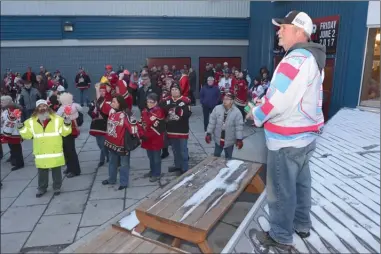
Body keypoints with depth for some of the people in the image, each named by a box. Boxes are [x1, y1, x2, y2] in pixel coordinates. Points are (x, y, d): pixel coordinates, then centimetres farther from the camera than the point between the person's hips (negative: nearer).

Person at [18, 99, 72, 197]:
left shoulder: (57, 119, -5)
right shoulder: (31, 121, 1)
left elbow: (64, 132, -4)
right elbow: (27, 135, 6)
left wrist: (67, 124, -21)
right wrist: (22, 128, -10)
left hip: (55, 152, -2)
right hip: (41, 154, 2)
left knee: (56, 171, 11)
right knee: (42, 173, 15)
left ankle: (57, 187, 28)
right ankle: (42, 188, 32)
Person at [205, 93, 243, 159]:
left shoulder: (237, 112, -13)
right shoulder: (217, 109, -6)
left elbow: (239, 126, -13)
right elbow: (212, 122, -3)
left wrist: (239, 139, -16)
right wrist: (209, 133, -4)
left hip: (230, 141, -2)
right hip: (218, 139, 2)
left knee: (228, 158, 15)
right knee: (216, 156, 19)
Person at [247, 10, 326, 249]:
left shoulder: (297, 58, -20)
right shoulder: (312, 58, 12)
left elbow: (278, 100, -24)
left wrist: (257, 114, -7)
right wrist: (265, 101, 7)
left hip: (287, 139, -10)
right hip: (305, 134, 10)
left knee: (281, 190, 4)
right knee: (300, 183, 21)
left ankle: (281, 236, 20)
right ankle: (302, 225, 38)